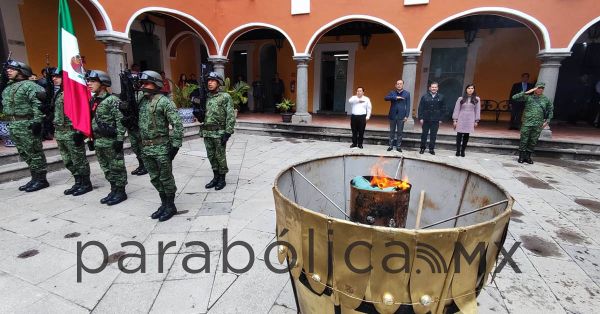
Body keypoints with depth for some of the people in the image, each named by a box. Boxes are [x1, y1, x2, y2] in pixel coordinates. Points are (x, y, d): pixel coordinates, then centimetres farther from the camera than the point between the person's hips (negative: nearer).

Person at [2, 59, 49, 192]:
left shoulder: (29, 85, -10)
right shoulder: (7, 88, 19)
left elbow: (38, 104, -19)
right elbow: (5, 105, 24)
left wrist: (36, 121, -25)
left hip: (27, 124, -10)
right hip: (13, 125, 10)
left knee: (34, 153, -4)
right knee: (24, 154, 13)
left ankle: (41, 179, 3)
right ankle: (35, 178, 22)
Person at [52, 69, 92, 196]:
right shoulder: (58, 94, 16)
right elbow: (55, 112, 24)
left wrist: (79, 131, -20)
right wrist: (56, 130, 20)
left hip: (71, 132, -9)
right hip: (59, 133, 10)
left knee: (79, 160, -1)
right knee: (68, 161, 14)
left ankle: (86, 184, 10)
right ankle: (78, 182, 25)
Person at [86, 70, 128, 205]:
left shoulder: (112, 100, -11)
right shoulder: (92, 100, 13)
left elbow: (120, 121, -15)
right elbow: (90, 120, 19)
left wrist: (120, 139, -18)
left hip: (111, 141, -8)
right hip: (98, 141, 8)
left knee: (116, 167, 2)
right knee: (106, 168, 15)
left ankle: (121, 192, 14)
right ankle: (114, 190, 26)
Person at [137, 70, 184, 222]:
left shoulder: (164, 101, -10)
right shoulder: (142, 101, 12)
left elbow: (177, 124, -15)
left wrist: (175, 145, -17)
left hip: (161, 147, -7)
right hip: (146, 148, 7)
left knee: (166, 178, 3)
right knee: (155, 178, 15)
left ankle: (170, 206, 17)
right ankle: (164, 204, 29)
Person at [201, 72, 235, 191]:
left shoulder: (225, 97, -4)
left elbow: (230, 116, -10)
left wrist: (228, 132, -16)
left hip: (219, 132, -6)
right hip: (207, 132, 6)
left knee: (220, 156, 2)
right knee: (211, 156, 12)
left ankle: (222, 179, 15)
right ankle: (216, 177, 25)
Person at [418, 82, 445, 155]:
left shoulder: (441, 97, 5)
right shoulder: (424, 97, 2)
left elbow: (442, 109, 5)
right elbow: (420, 108, 0)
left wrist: (440, 119, 0)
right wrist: (421, 118, -7)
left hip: (435, 120, 0)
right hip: (426, 119, 0)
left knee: (433, 135, 5)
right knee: (424, 134, 7)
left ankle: (431, 149, 14)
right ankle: (422, 148, 18)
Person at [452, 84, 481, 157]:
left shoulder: (477, 99, 5)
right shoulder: (461, 99, 2)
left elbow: (477, 110, 6)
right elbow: (456, 109, 2)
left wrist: (476, 121, 3)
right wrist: (455, 120, -2)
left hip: (470, 120, 1)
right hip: (461, 120, -1)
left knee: (466, 136, 3)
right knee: (459, 136, -2)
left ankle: (463, 151, 11)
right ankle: (458, 151, 5)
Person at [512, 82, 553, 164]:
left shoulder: (546, 99, 9)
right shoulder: (528, 96, -1)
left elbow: (551, 109, 18)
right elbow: (514, 97, -9)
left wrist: (547, 120, 11)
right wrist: (526, 93, -13)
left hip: (538, 124, 3)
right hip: (527, 123, -3)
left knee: (533, 142, 7)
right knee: (524, 140, 0)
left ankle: (528, 157, 18)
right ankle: (521, 157, 10)